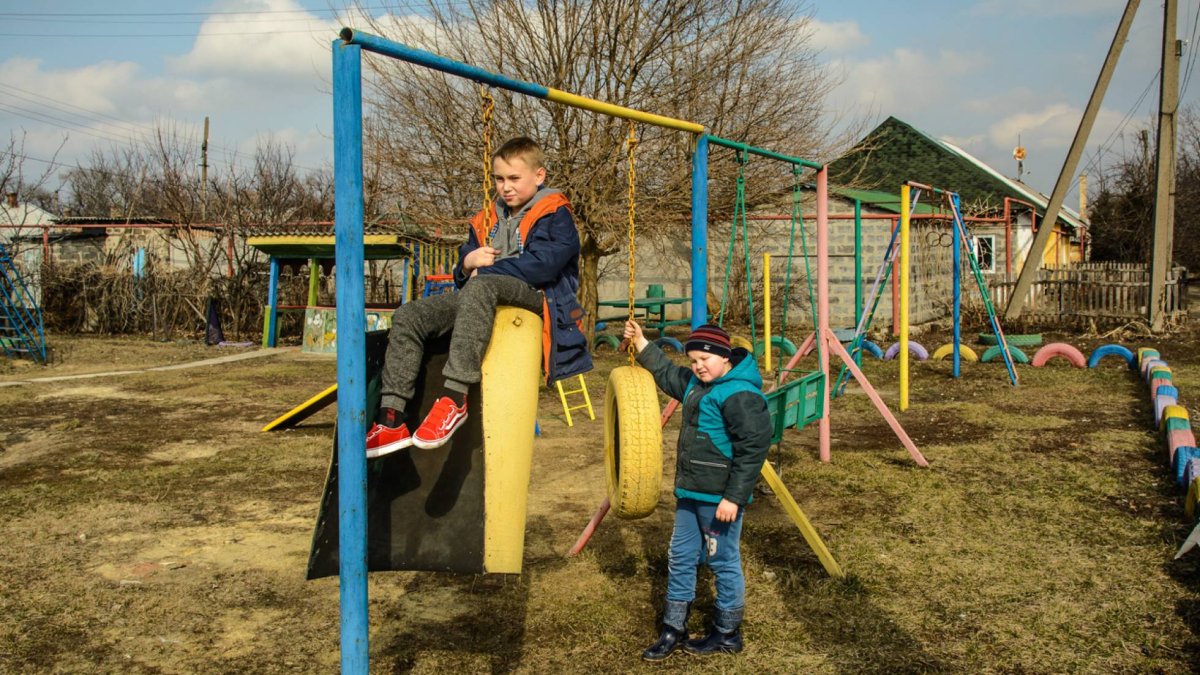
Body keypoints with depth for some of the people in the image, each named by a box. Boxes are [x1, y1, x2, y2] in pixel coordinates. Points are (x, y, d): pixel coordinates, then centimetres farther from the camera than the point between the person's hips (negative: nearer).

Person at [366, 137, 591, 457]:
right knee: (408, 316, -13)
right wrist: (468, 262, -2)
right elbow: (464, 274, 24)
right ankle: (391, 419, -23)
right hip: (484, 298, 7)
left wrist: (486, 269, -7)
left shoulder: (555, 215, 4)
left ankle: (454, 397, -46)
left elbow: (542, 264, -13)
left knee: (481, 286, -40)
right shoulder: (486, 220, 25)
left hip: (535, 298, -7)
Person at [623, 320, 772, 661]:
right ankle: (673, 630, 25)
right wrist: (641, 343, 25)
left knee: (724, 563, 3)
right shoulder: (695, 384, 11)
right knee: (680, 558, 14)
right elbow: (666, 373, 31)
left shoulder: (741, 395, -19)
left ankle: (727, 635, 18)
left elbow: (752, 450, -22)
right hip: (690, 492, 10)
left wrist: (734, 497, -22)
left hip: (719, 499, -10)